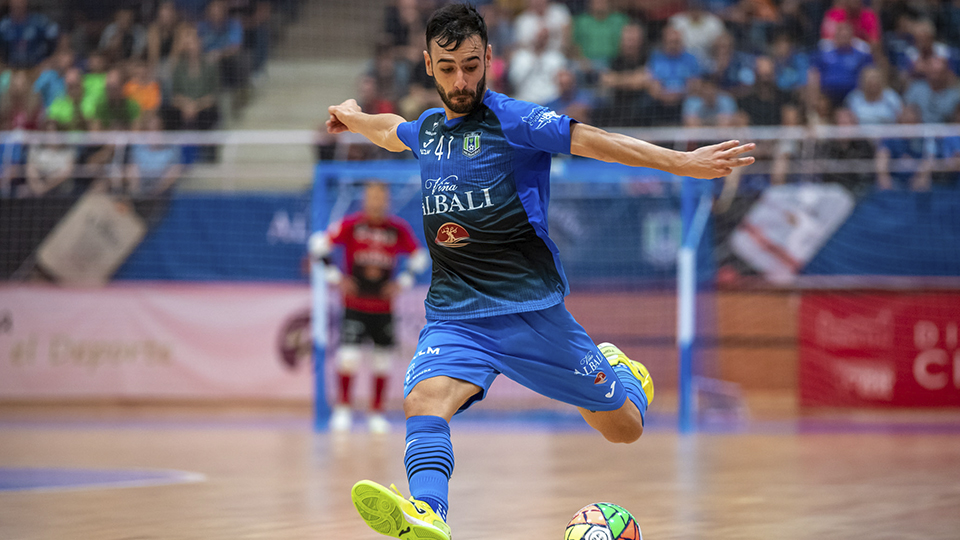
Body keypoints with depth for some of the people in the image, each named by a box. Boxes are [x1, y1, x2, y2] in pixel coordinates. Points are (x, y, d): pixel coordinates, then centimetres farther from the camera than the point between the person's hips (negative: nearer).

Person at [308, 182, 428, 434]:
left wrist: (402, 282, 1)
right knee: (348, 354, -14)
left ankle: (377, 413, 17)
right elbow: (318, 245, -3)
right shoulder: (350, 225, -8)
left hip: (384, 305, 3)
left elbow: (419, 257, 12)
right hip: (355, 302, -3)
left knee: (383, 358, 5)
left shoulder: (399, 229, -1)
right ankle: (343, 409, 0)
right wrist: (335, 277, -7)